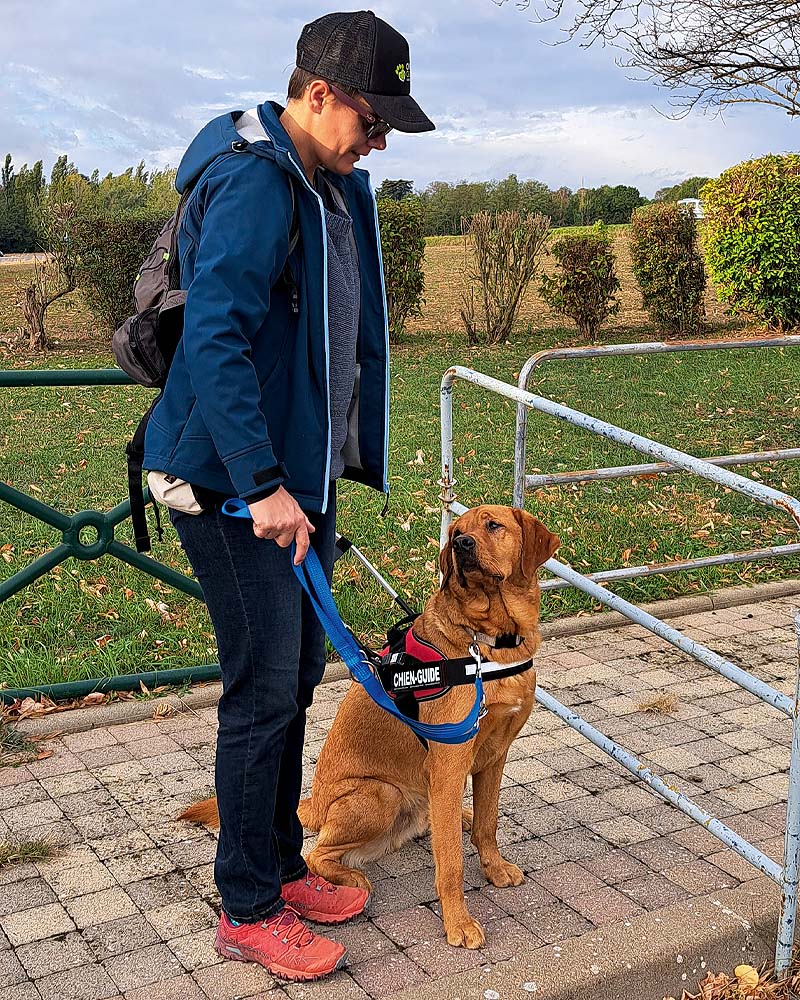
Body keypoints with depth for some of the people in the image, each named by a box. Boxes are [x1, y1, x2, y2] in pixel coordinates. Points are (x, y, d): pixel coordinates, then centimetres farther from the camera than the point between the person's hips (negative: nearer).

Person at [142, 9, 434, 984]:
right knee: (263, 690, -3)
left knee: (296, 678, 15)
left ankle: (281, 868, 31)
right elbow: (214, 340, -27)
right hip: (234, 486, -9)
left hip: (301, 476, 9)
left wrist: (344, 461, 21)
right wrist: (262, 487, -30)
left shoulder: (335, 186, 13)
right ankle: (247, 913, 13)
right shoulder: (253, 182, -17)